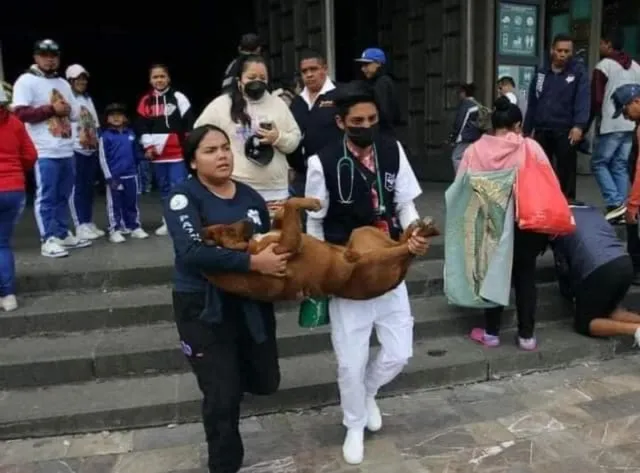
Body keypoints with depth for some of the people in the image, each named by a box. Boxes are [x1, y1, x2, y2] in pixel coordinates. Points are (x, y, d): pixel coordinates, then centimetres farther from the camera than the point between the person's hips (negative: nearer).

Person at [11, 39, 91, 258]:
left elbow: (76, 113, 17)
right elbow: (21, 113, -12)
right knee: (46, 196, -3)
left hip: (66, 150, 7)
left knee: (63, 195, 12)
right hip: (44, 152, -7)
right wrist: (52, 109, -12)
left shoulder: (63, 83, 18)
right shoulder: (26, 81, -2)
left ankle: (63, 234, 21)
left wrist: (65, 109, -5)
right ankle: (48, 240, 1)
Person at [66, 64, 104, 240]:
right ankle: (81, 226, -3)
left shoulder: (88, 98, 19)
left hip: (92, 149, 7)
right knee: (77, 187, -6)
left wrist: (96, 139, 11)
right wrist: (79, 135, -15)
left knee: (89, 187, 11)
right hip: (75, 149, -7)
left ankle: (89, 223, 17)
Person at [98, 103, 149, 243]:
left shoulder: (131, 134, 6)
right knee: (114, 204, 4)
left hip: (130, 175, 3)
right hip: (114, 176, -3)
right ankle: (115, 230, 11)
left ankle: (135, 227, 20)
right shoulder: (105, 136, -4)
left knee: (132, 203, 11)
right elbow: (103, 158, -5)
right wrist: (109, 177, -9)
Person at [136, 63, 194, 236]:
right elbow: (142, 127, 10)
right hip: (157, 154, 4)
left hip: (178, 152, -4)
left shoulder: (178, 97, -1)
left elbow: (189, 123, -3)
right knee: (164, 188, 12)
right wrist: (148, 146, -1)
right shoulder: (145, 102, 8)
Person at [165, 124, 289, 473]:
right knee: (223, 396, 1)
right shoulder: (183, 197, -12)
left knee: (265, 381, 16)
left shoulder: (250, 197, 3)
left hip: (251, 302, 5)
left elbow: (270, 245, 11)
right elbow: (192, 252, -28)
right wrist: (253, 262, -31)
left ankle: (226, 370, 51)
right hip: (203, 307, -5)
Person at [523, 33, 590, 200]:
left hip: (566, 131, -4)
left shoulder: (578, 71, -1)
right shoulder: (541, 73, 11)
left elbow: (583, 100, -13)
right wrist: (527, 130, 11)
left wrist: (579, 125, -27)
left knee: (566, 171, 3)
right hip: (542, 130, 4)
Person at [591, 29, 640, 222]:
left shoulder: (604, 65, -6)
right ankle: (622, 207, 8)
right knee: (621, 166, 10)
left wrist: (598, 116, 7)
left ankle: (615, 203, -10)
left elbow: (596, 98, -8)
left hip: (611, 124, -7)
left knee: (598, 163, 2)